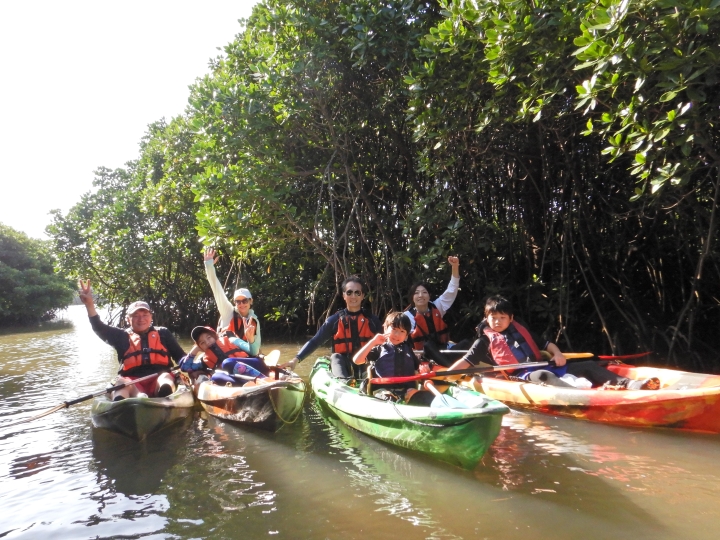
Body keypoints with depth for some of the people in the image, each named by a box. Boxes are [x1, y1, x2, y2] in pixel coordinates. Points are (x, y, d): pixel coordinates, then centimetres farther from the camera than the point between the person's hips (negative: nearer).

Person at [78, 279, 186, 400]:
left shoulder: (163, 334, 19)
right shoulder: (122, 336, 19)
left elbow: (181, 356, 15)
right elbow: (99, 328, 3)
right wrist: (89, 304, -13)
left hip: (158, 381, 0)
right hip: (132, 383, 0)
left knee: (166, 377, -32)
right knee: (121, 382, -31)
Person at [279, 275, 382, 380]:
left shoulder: (372, 320, 7)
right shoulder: (334, 320, 4)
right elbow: (315, 341, 1)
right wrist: (296, 359, -10)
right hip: (343, 364, 0)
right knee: (336, 357, -30)